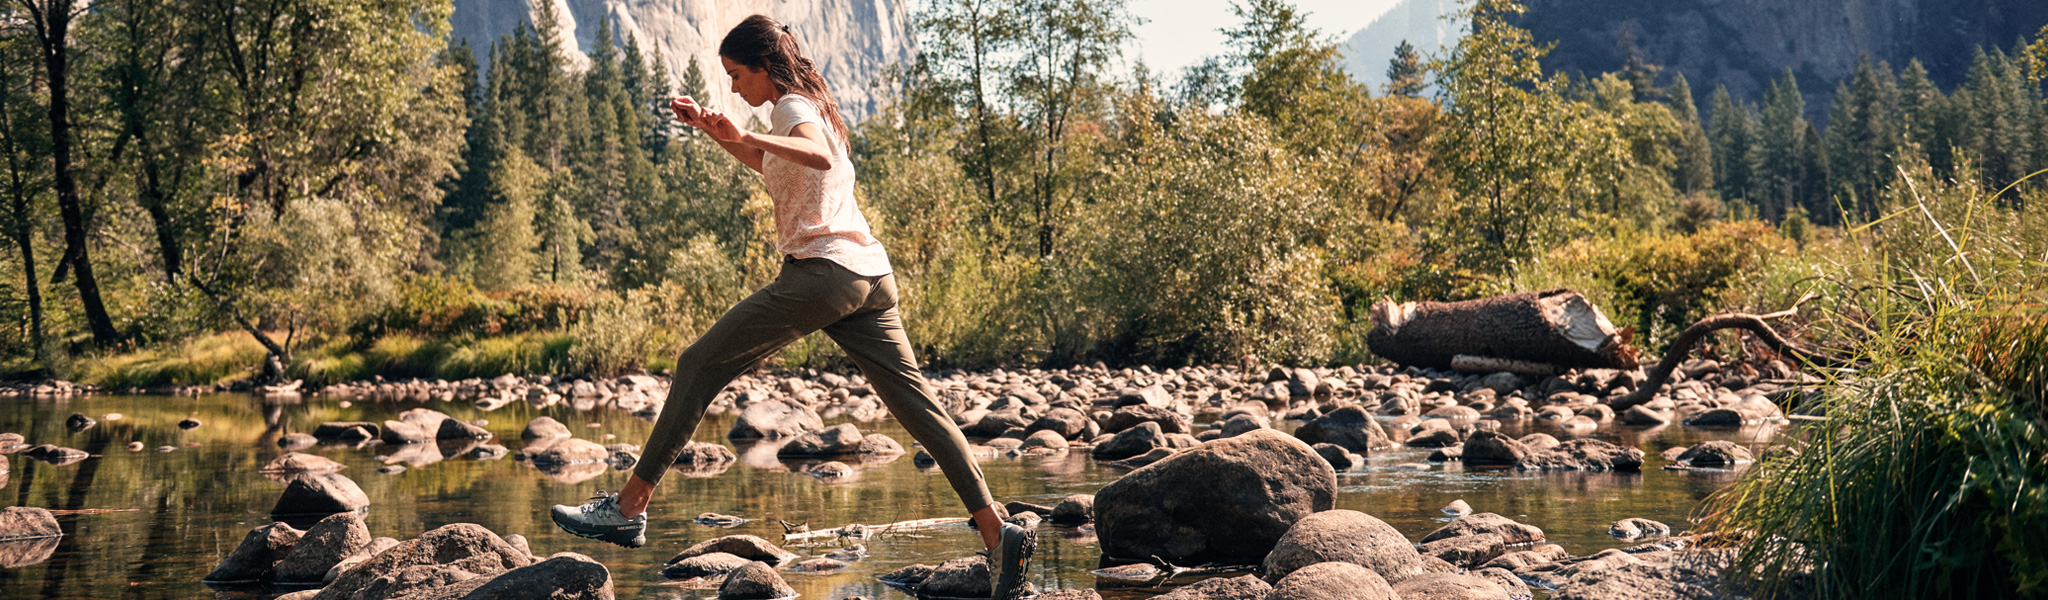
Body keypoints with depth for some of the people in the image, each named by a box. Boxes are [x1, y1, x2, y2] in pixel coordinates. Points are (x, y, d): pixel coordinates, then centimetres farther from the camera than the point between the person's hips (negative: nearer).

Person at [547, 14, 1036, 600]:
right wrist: (713, 129, 31)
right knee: (916, 402, 3)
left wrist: (747, 135, -37)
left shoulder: (792, 106, -4)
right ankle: (998, 530, -6)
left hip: (821, 271, -9)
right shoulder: (810, 106, 24)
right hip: (870, 273, 9)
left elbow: (819, 158, -27)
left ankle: (629, 507, 0)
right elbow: (772, 168, 42)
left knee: (699, 365, -2)